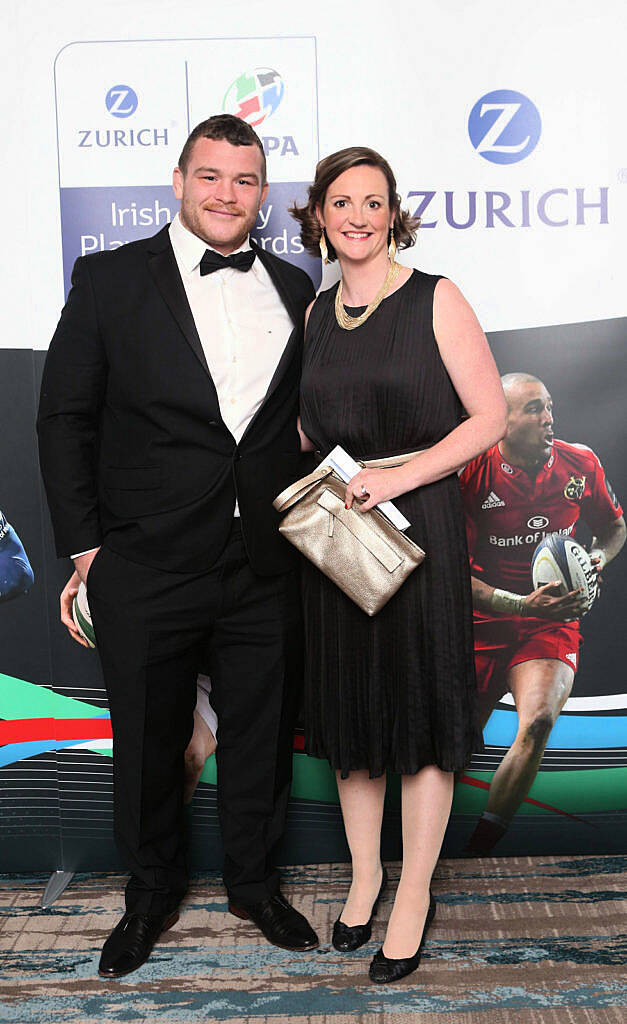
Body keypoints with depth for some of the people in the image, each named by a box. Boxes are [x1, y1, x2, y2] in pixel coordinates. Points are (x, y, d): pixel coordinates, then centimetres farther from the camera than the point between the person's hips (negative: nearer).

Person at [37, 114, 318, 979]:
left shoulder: (294, 290, 7)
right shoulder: (111, 279, -3)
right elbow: (64, 418, -2)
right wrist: (84, 545, -5)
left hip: (265, 571, 3)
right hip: (145, 573, -2)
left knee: (261, 738, 16)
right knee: (148, 745, 14)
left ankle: (254, 882, 40)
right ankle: (152, 894, 39)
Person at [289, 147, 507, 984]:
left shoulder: (435, 301, -5)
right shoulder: (316, 313, 10)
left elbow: (491, 417, -9)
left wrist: (400, 476, -18)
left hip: (418, 526, -4)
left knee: (421, 707, 3)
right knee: (348, 704, 12)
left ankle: (415, 894, 20)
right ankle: (364, 874, 30)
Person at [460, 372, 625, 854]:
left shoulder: (581, 464, -2)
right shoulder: (471, 474, -11)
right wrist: (523, 604, -23)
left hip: (553, 623, 1)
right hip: (482, 619, -1)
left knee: (539, 721, -27)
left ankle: (476, 853, -16)